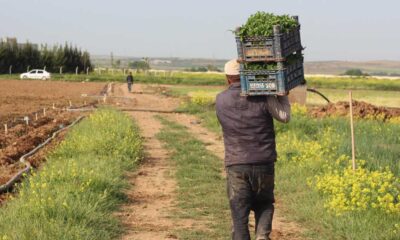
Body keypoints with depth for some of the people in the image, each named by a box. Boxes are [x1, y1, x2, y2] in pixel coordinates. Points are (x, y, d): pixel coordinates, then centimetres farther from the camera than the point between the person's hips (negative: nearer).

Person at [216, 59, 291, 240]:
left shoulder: (220, 100, 0)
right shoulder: (263, 96, -6)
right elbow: (285, 116, -1)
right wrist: (282, 94, 11)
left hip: (235, 165, 0)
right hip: (264, 163, 0)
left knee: (239, 214, 5)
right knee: (264, 204, 21)